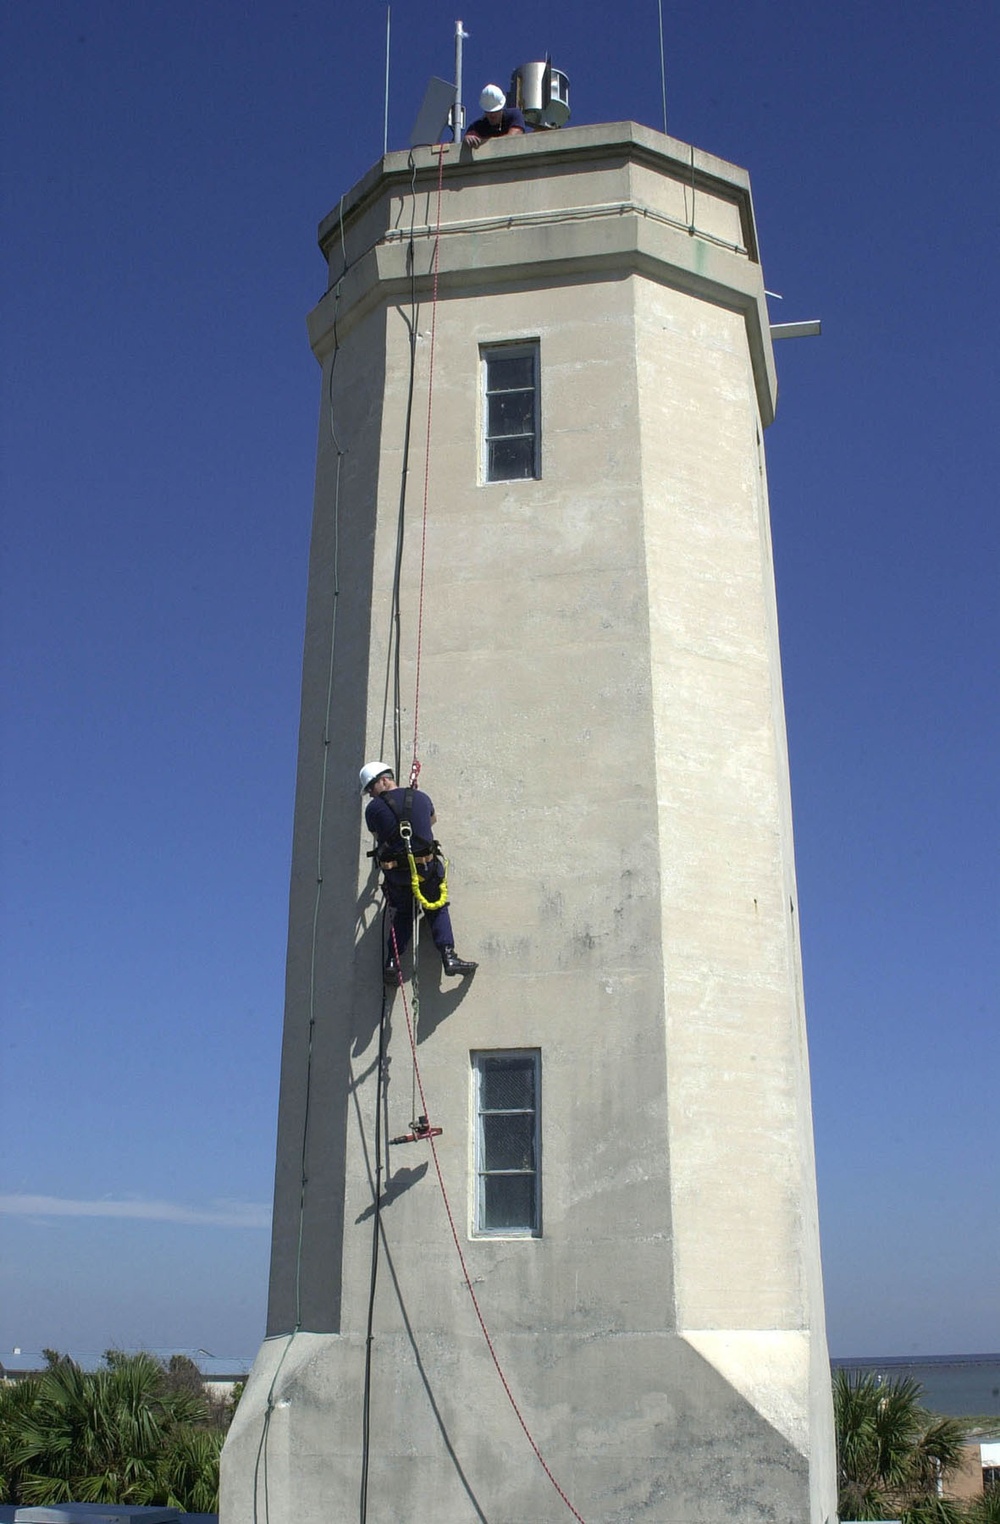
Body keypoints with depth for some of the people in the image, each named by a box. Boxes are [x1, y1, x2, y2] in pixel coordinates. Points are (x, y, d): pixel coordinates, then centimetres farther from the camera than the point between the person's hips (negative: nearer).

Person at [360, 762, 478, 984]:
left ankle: (392, 962, 7)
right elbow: (432, 819, 27)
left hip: (395, 873, 0)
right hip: (426, 868, 0)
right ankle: (448, 956, -2)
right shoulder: (420, 797, 6)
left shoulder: (373, 808, -4)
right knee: (437, 911, 14)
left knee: (402, 914, 19)